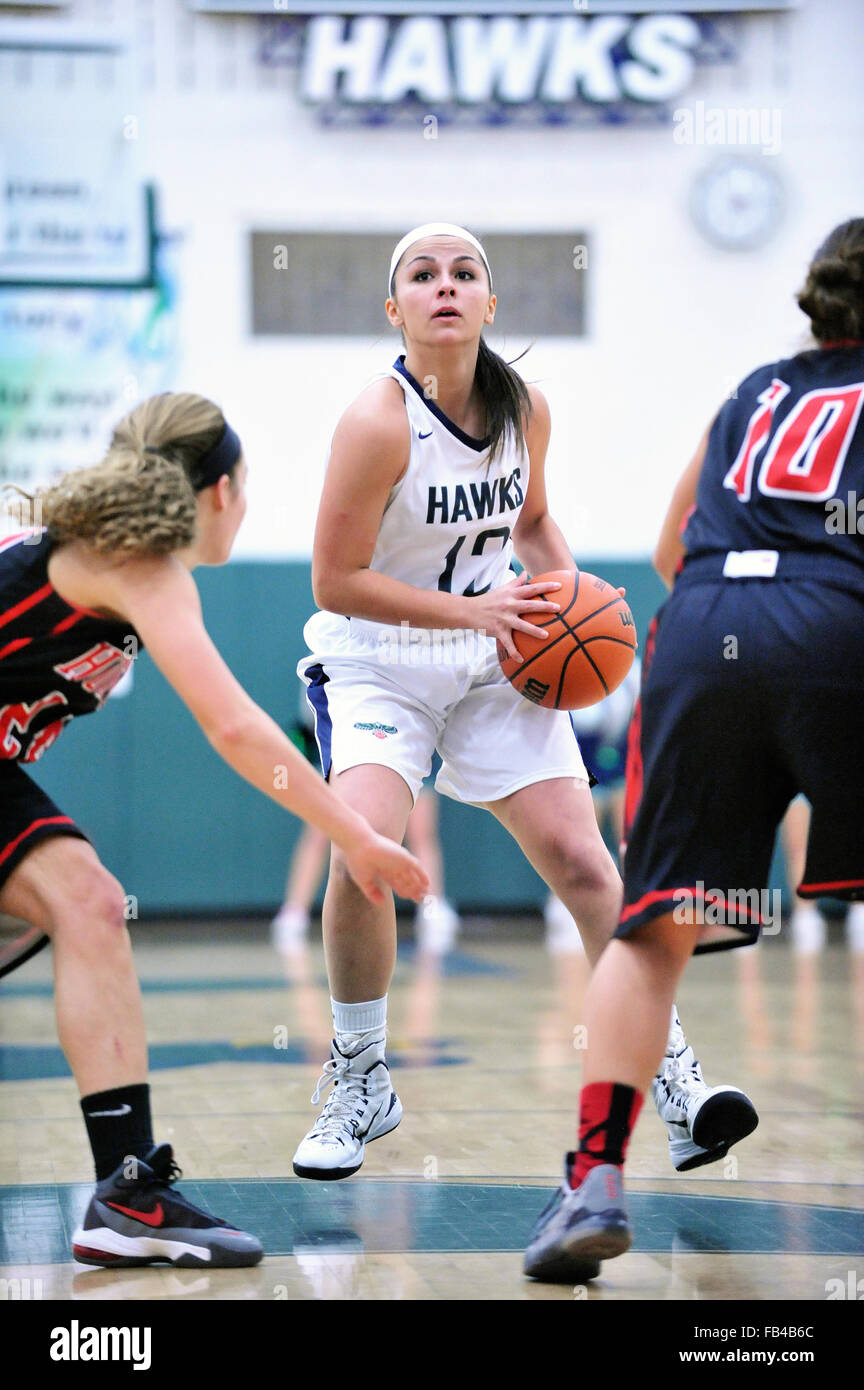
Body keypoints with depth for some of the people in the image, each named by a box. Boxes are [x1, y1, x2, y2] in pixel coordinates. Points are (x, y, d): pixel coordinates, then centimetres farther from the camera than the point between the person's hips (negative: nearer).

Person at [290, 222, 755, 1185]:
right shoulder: (377, 421, -21)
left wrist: (573, 598, -4)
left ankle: (673, 1082, 4)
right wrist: (472, 611, -23)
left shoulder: (524, 409, -4)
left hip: (496, 662, 4)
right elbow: (336, 580, -19)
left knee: (580, 860, -5)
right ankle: (359, 1086, -2)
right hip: (376, 661, -4)